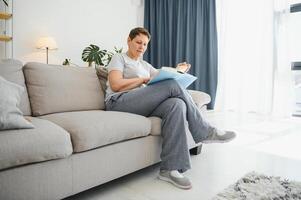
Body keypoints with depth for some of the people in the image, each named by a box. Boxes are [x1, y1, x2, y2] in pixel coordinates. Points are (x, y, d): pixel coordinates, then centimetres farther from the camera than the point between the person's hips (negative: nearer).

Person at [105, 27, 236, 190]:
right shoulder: (119, 58, 11)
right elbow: (115, 85, -7)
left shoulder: (145, 65, 31)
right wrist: (144, 79, -4)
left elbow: (164, 77, 22)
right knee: (173, 86, -22)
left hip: (142, 106, 7)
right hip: (119, 103, -6)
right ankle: (205, 132, -9)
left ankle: (170, 169, -28)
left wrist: (177, 71, 3)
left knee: (176, 104, -26)